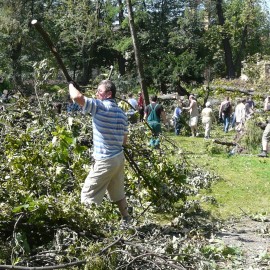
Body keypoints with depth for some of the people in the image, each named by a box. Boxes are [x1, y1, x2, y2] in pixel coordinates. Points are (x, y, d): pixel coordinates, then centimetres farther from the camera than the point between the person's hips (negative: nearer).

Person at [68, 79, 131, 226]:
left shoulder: (100, 106, -14)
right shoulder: (122, 113, 9)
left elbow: (77, 96, -25)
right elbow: (124, 140, 14)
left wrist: (71, 85, -5)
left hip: (104, 160, -8)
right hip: (119, 158, 8)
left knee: (88, 195, 0)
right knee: (118, 193, 21)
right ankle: (126, 220, 30)